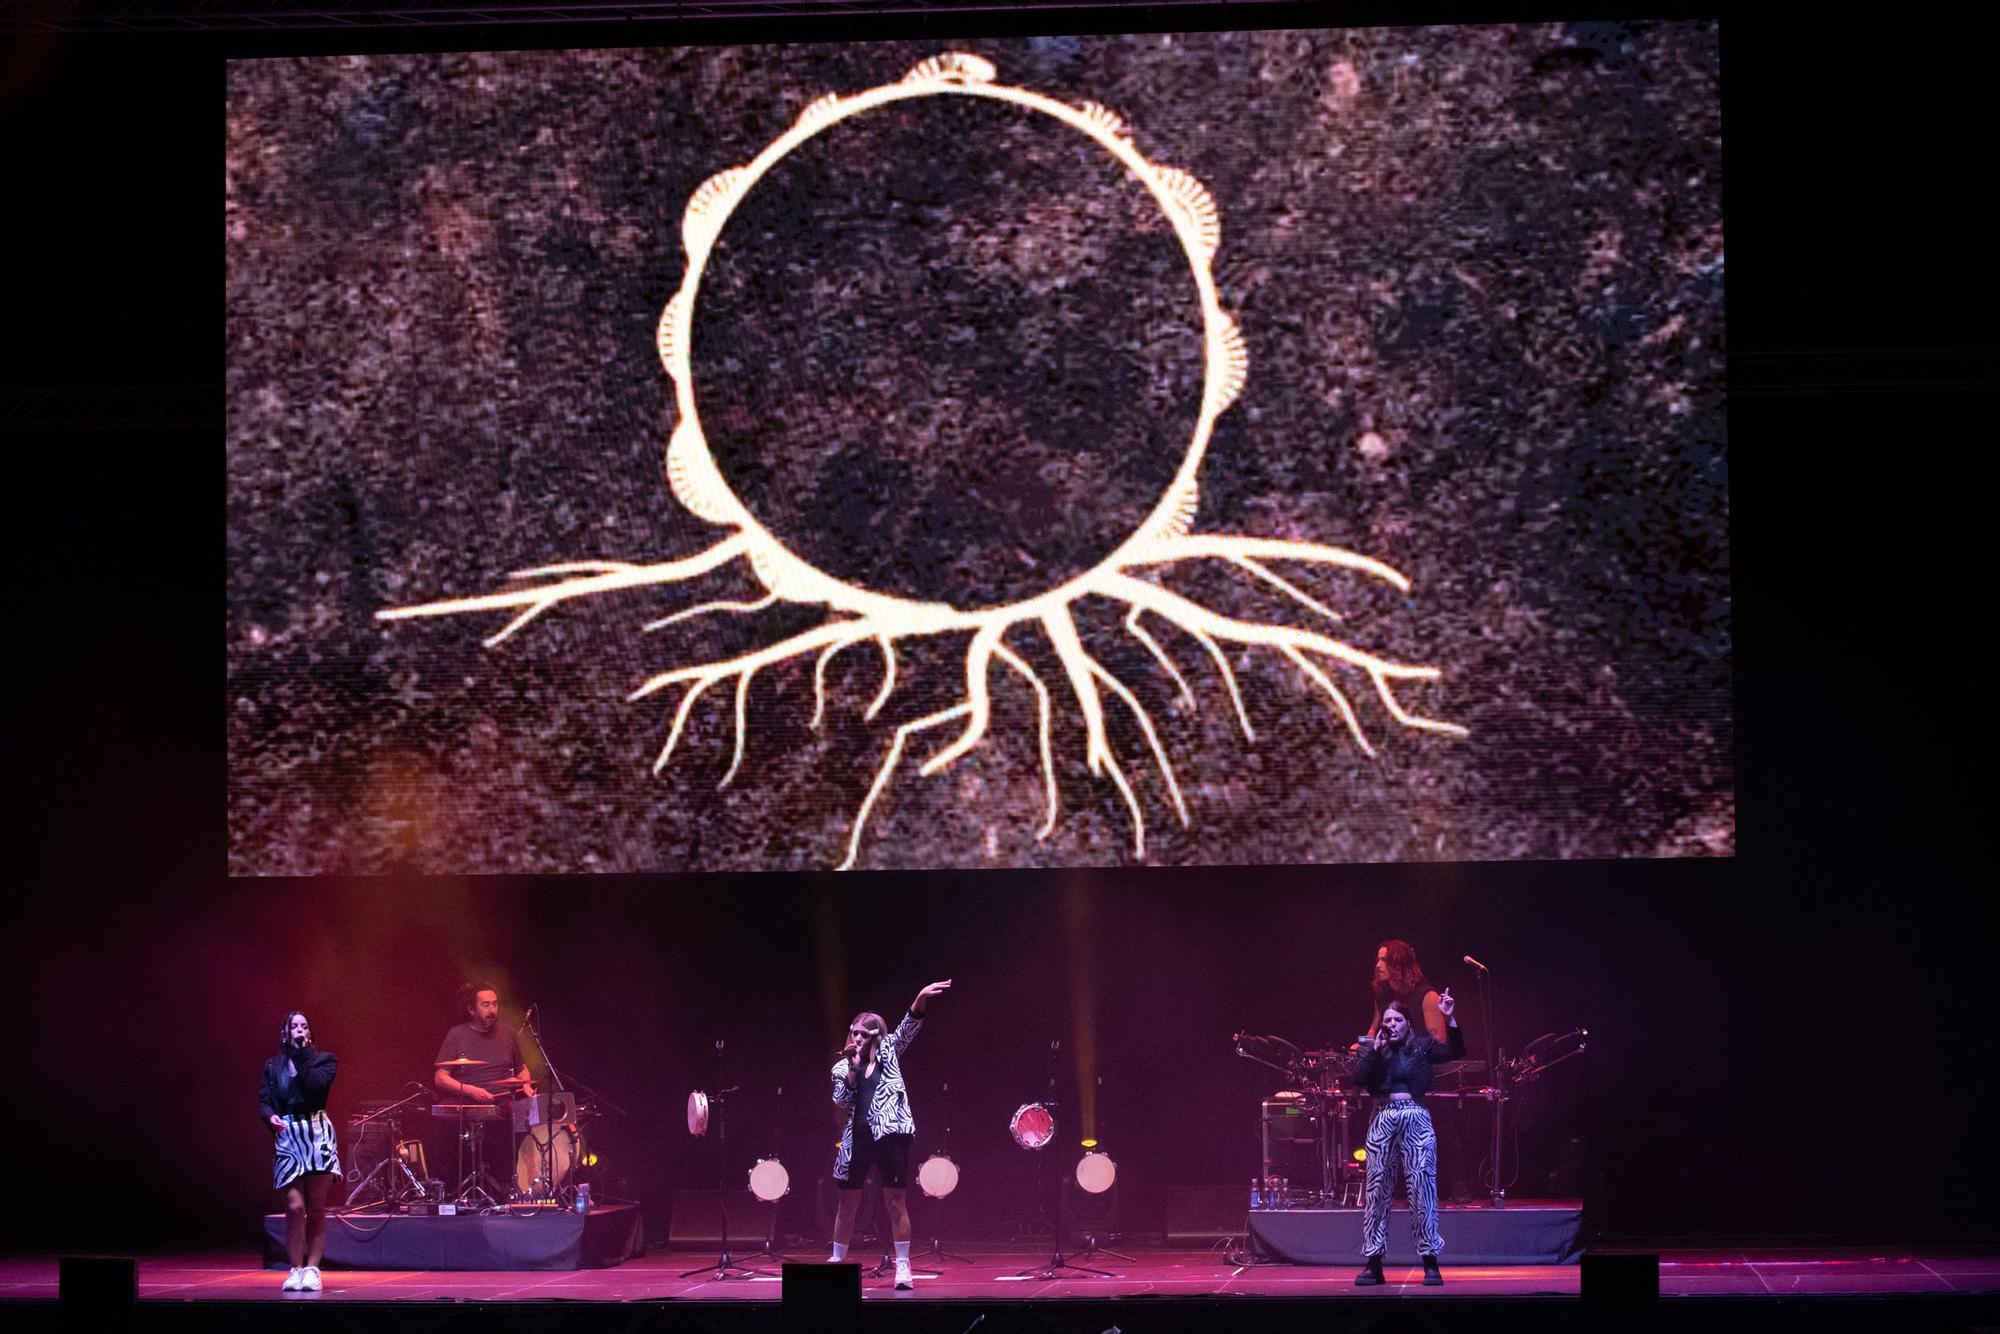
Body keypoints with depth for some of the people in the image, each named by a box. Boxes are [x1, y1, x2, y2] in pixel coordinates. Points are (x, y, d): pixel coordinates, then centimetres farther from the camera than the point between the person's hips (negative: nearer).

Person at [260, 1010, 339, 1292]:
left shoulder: (323, 1060, 6)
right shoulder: (273, 1065, 13)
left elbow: (315, 1085, -13)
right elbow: (264, 1100, 8)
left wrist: (302, 1054, -9)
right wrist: (270, 1116, -12)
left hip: (317, 1135, -1)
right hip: (287, 1138, 1)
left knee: (316, 1210, 2)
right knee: (295, 1207, -8)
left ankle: (312, 1270, 7)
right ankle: (296, 1270, 0)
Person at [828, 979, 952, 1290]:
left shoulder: (887, 1053, 7)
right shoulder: (842, 1068, 10)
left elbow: (907, 1028, -5)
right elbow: (841, 1103, -1)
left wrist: (920, 999, -20)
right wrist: (852, 1068, -9)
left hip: (889, 1134, -2)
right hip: (857, 1138, 2)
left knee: (894, 1200, -4)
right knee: (848, 1203, 9)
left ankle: (903, 1265, -2)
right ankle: (837, 1261, 20)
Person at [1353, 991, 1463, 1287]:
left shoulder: (1422, 1046, 8)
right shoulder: (1372, 1048, 11)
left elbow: (1455, 1052, -5)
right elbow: (1359, 1078, -2)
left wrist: (1449, 1019, -15)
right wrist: (1375, 1050, -10)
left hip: (1416, 1118, -1)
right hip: (1383, 1119, 2)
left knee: (1422, 1185, -6)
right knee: (1376, 1188, 1)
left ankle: (1430, 1262, -2)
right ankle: (1372, 1263, 6)